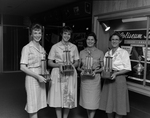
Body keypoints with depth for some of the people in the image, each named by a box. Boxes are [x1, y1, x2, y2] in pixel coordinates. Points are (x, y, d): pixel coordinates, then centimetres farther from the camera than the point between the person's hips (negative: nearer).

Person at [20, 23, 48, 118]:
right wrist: (37, 76, -17)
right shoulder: (27, 48, -8)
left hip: (41, 78, 7)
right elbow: (22, 67, -13)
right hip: (32, 78, -6)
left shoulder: (42, 48, 12)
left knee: (38, 104, 12)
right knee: (33, 106, 0)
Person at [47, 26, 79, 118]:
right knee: (58, 97, 0)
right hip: (58, 74, -2)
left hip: (70, 74, 2)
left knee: (69, 97, 5)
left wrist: (73, 65, -10)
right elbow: (50, 62, 2)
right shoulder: (55, 47, 2)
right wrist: (59, 65, -16)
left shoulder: (74, 47, 8)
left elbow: (77, 62, 12)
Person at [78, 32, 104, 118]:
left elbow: (103, 68, 3)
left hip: (95, 79, -2)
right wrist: (82, 70, -9)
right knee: (86, 100, 11)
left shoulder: (100, 53, -1)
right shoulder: (82, 52, 6)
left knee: (93, 101, -1)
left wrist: (96, 71, -14)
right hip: (84, 78, 3)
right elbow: (78, 66, 11)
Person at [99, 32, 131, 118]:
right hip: (108, 79, 5)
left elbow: (127, 69, -7)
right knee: (109, 104, 11)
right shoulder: (107, 53, 11)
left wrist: (116, 73, -19)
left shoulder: (124, 52, -4)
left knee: (118, 104, 3)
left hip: (119, 78, -4)